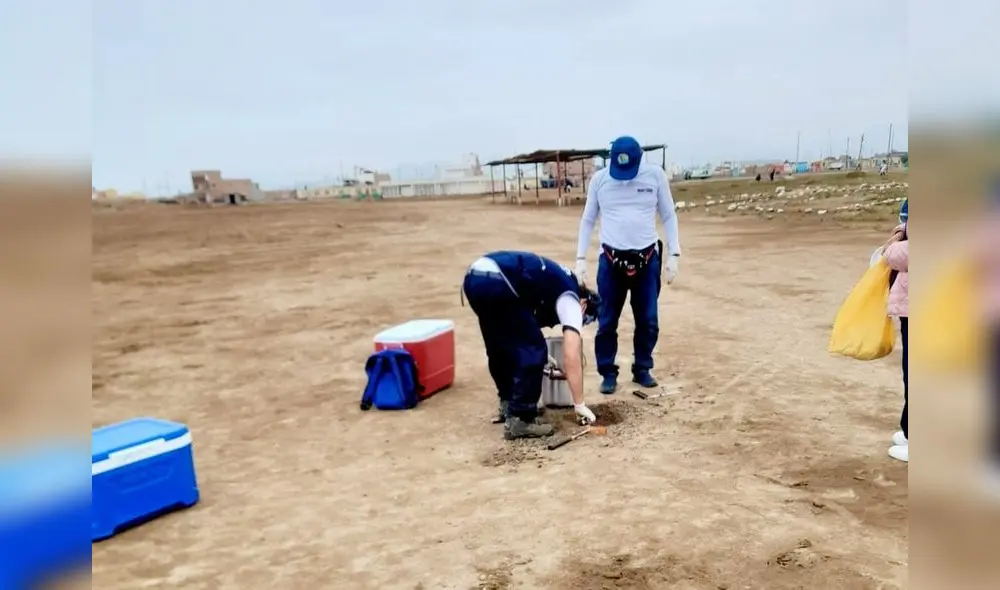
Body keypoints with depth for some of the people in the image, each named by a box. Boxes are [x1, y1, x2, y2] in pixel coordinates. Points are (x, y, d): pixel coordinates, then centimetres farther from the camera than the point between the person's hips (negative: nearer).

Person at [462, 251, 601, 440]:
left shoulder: (556, 281, 31)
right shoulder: (569, 298, 8)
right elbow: (571, 358, 1)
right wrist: (580, 405, 7)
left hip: (473, 278, 9)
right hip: (495, 283, -9)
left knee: (499, 347, 25)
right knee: (533, 350, 3)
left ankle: (509, 404, 39)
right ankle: (520, 420, 6)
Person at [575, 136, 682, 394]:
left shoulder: (656, 176, -2)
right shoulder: (599, 179, -2)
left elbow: (668, 217, 6)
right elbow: (587, 220, 7)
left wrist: (673, 254, -1)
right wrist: (580, 258, 1)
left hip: (647, 259, 1)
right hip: (611, 260, 0)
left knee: (648, 320, 10)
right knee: (607, 321, 4)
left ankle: (642, 369, 27)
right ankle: (608, 373, 18)